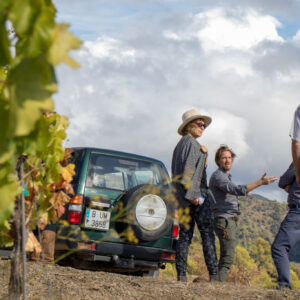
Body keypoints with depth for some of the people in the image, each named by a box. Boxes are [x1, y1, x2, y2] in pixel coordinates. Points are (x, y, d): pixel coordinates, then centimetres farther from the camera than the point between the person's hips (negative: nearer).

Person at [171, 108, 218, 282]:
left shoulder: (180, 145, 20)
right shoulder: (192, 143, -8)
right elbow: (189, 169, -18)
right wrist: (194, 195, -20)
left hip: (183, 197, 9)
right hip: (196, 195, -9)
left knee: (185, 235, 6)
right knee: (207, 234, -7)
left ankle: (181, 274, 2)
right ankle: (214, 275, -11)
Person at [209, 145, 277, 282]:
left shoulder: (226, 176, 22)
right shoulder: (218, 176, -12)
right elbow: (238, 190, -24)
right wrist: (260, 182, -25)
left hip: (231, 220, 10)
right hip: (224, 220, -10)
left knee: (227, 257, 8)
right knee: (227, 257, -14)